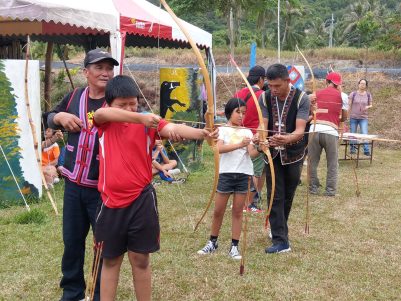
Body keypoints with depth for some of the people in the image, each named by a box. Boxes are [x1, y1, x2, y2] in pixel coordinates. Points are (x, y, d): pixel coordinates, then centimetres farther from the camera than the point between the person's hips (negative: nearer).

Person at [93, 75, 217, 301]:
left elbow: (174, 128, -21)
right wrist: (140, 118, -36)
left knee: (140, 259, 10)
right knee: (110, 260, 13)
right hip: (111, 201, 1)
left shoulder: (148, 123, -3)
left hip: (141, 200, -1)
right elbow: (101, 113, -23)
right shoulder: (105, 122, 1)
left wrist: (202, 133, -41)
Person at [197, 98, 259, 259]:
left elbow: (252, 153, -4)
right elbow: (219, 148, -17)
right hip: (226, 173, -2)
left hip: (244, 174, 2)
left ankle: (234, 246, 14)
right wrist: (239, 144, -28)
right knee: (218, 211, 7)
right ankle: (212, 242, 24)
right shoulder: (222, 129, 1)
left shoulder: (247, 132, 9)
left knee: (237, 211, 7)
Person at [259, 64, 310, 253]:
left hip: (293, 153, -1)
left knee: (288, 195, 13)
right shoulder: (265, 98, -8)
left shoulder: (301, 98, -17)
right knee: (275, 196, -4)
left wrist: (286, 139, -48)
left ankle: (279, 230, 34)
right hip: (273, 153, 1)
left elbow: (300, 130, -26)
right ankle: (280, 240, -2)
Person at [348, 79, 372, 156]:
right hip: (353, 117, 0)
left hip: (363, 118, 0)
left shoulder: (368, 95, 1)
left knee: (364, 134, -11)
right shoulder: (353, 94, -3)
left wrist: (367, 107, -12)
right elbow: (349, 105, -1)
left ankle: (366, 150, -6)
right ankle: (353, 148, 22)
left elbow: (370, 105, 11)